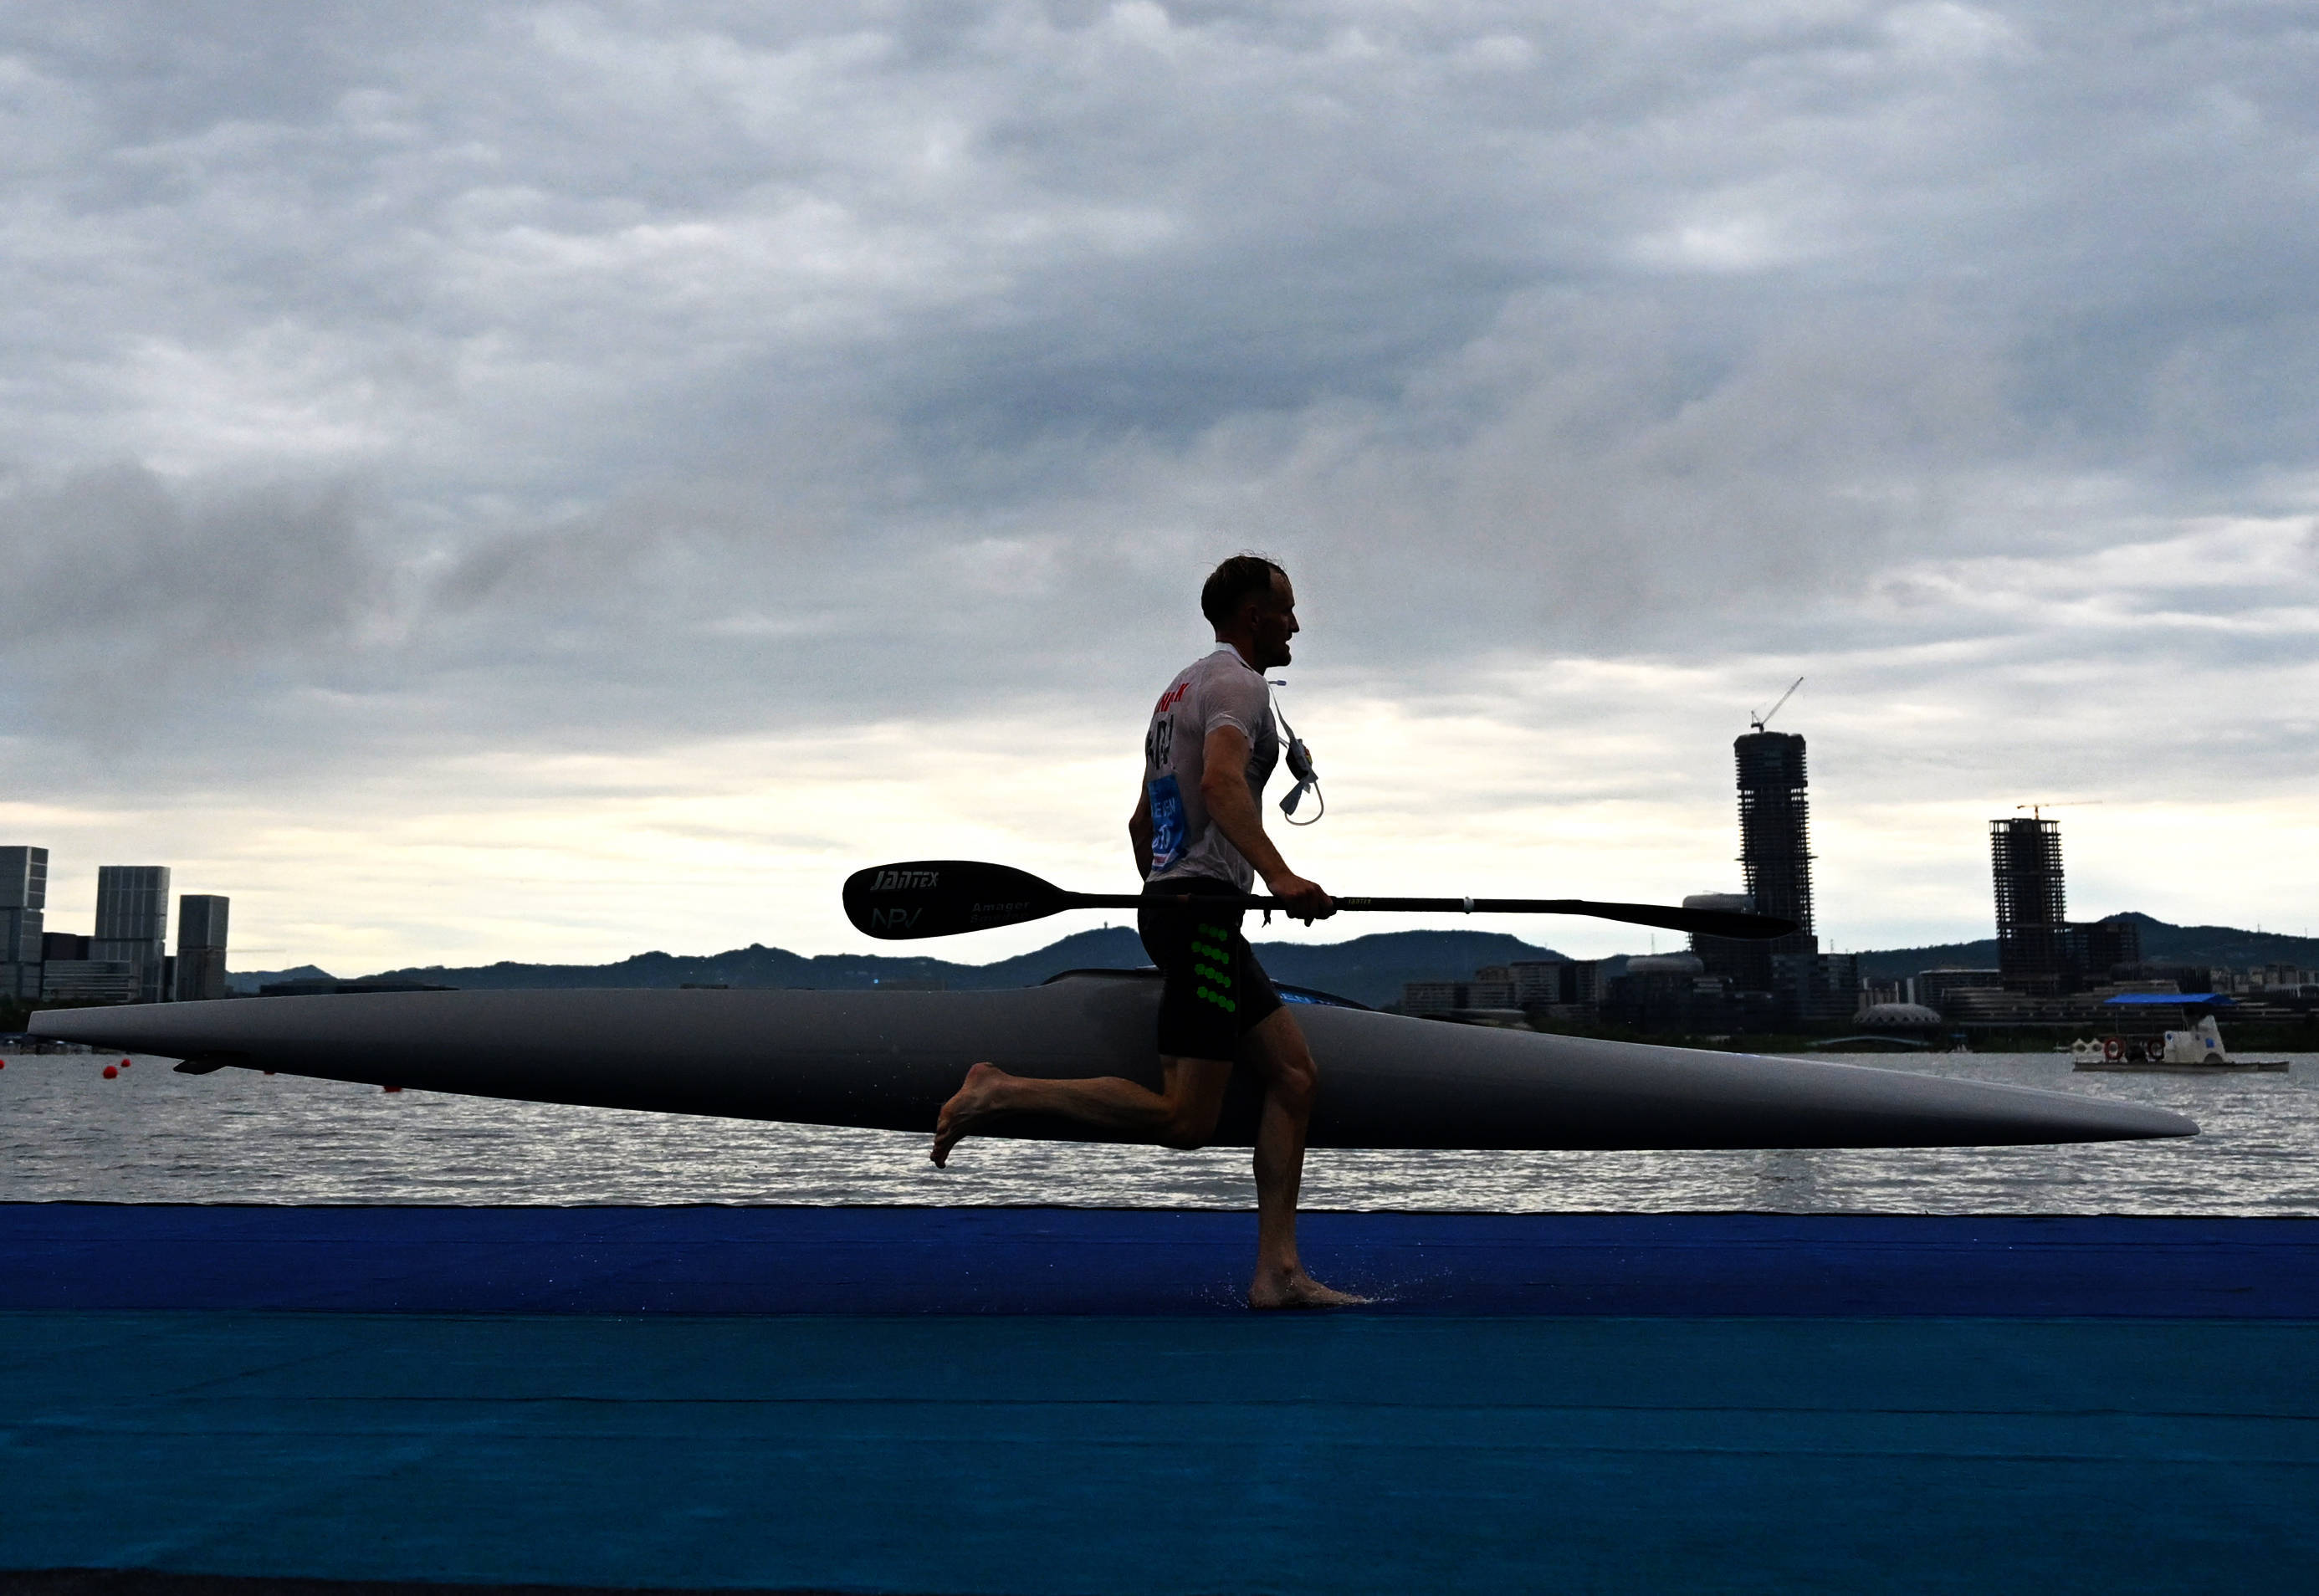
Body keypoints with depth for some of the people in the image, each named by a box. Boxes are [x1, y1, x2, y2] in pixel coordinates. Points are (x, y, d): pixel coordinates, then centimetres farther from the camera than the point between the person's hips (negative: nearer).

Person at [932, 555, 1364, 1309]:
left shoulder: (1180, 688, 24)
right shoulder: (1236, 681, -6)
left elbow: (1141, 822, 29)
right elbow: (1222, 781, -27)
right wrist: (1277, 874, -39)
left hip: (1168, 902, 10)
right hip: (1203, 908, -10)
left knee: (1296, 1075, 6)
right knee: (1184, 1120, -12)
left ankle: (1277, 1271, 4)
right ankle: (1002, 1092, -9)